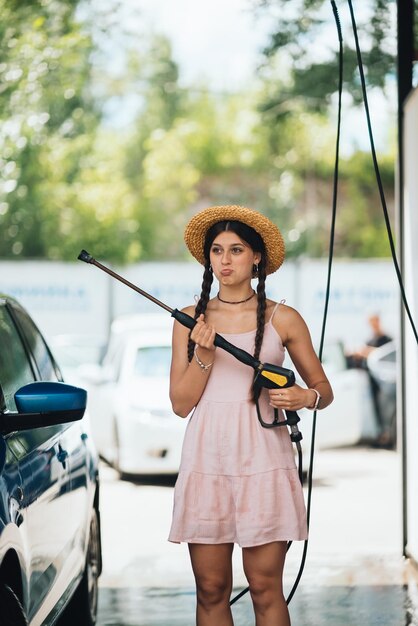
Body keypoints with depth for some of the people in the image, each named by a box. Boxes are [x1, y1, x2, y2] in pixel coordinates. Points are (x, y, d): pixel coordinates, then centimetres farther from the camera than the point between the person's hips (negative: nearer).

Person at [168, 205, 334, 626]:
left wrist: (306, 397, -10)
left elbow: (323, 389, 12)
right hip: (206, 460, 2)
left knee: (265, 588, -4)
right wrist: (204, 355, -8)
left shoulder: (282, 319, 5)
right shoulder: (191, 321, 9)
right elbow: (180, 403, 6)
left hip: (262, 460, -1)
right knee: (210, 589, 4)